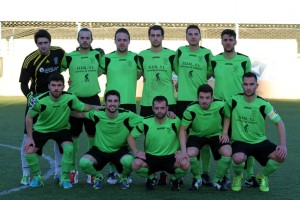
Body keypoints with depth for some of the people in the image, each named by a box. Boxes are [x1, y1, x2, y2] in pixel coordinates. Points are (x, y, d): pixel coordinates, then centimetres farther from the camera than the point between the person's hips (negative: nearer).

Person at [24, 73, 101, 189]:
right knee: (29, 151, -15)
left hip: (62, 129, 0)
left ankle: (65, 179, -5)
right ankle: (37, 177, 11)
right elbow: (29, 117, -12)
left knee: (69, 149, -25)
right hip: (41, 129, 0)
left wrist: (94, 107, -29)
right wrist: (30, 137, -13)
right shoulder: (40, 100, -27)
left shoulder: (70, 98, -24)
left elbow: (83, 107, -8)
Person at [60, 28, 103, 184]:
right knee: (74, 135, 3)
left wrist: (91, 76, 6)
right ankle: (73, 170, 12)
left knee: (93, 134, 5)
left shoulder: (97, 55, 5)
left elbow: (102, 70, 19)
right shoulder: (69, 57, 2)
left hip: (93, 100, 1)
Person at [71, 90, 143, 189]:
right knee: (83, 162, -27)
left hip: (120, 150, -1)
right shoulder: (97, 114, -13)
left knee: (128, 161, -35)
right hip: (99, 150, 1)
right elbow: (80, 114, 2)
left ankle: (123, 177, 5)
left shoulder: (127, 115, -17)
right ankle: (97, 177, 11)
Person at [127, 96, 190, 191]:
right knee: (136, 164, -33)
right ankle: (150, 178, 6)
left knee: (185, 164, -33)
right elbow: (131, 137, 6)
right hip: (150, 157, 1)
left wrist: (181, 151, -9)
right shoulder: (145, 122, -5)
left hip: (171, 157, 0)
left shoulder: (175, 121, -5)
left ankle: (175, 179, 5)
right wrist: (136, 151, -9)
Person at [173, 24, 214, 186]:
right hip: (182, 100, 2)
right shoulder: (180, 51, 8)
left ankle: (205, 173, 6)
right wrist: (182, 81, 12)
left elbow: (210, 73, 11)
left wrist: (196, 80, 9)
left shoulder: (207, 53, 2)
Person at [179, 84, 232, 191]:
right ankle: (197, 178, 3)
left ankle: (217, 180, 2)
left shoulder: (221, 105, -20)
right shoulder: (191, 110, -24)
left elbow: (227, 117, 4)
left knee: (227, 153, -26)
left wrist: (225, 133, -8)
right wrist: (183, 150, -24)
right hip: (196, 135, -1)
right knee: (190, 154, -30)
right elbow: (183, 130, -14)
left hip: (216, 135, 1)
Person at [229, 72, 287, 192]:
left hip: (260, 141, 2)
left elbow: (279, 122, -4)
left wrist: (283, 145, -16)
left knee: (281, 156, -25)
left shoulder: (263, 104, -7)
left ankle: (263, 176, 9)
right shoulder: (234, 100, -6)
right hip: (239, 142, -2)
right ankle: (238, 177, 3)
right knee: (238, 158, -37)